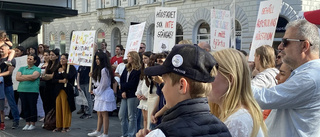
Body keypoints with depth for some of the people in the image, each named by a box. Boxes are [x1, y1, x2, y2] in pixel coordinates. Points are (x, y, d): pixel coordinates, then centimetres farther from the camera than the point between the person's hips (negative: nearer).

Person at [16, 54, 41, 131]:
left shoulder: (37, 69, 4)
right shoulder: (22, 68, 16)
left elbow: (33, 76, -15)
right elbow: (17, 78, 2)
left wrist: (23, 76, -3)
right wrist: (29, 78, -6)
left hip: (33, 90, -4)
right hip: (22, 90, 4)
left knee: (32, 107, -1)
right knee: (25, 107, 6)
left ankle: (33, 124, 8)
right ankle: (27, 123, 16)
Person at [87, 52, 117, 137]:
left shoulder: (104, 70, -16)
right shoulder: (99, 69, 16)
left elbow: (104, 84, -17)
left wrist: (96, 91, -7)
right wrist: (92, 77, 6)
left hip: (105, 94, -10)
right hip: (99, 94, 10)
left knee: (104, 114, -6)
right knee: (99, 114, 15)